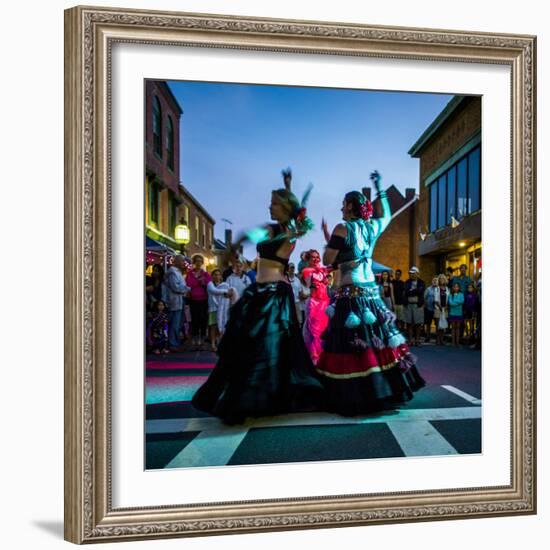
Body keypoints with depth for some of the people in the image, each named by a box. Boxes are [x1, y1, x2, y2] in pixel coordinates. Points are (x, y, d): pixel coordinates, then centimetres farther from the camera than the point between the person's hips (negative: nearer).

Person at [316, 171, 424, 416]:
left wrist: (330, 242, 9)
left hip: (350, 294, -7)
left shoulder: (342, 229, -10)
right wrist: (379, 187, 35)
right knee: (378, 336, 14)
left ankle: (355, 398, -1)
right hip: (371, 291, 7)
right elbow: (387, 215, 31)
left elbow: (327, 261, -9)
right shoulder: (373, 226, 8)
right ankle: (388, 387, 22)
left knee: (351, 346, -4)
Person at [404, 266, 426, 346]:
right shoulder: (407, 282, 10)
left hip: (418, 305, -1)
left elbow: (420, 291, -10)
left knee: (418, 324, 1)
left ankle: (417, 340, 8)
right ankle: (410, 340, 6)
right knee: (409, 323, 1)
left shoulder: (421, 282, 5)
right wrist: (415, 292, -10)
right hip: (408, 304, 2)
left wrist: (410, 291, -5)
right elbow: (405, 292, -3)